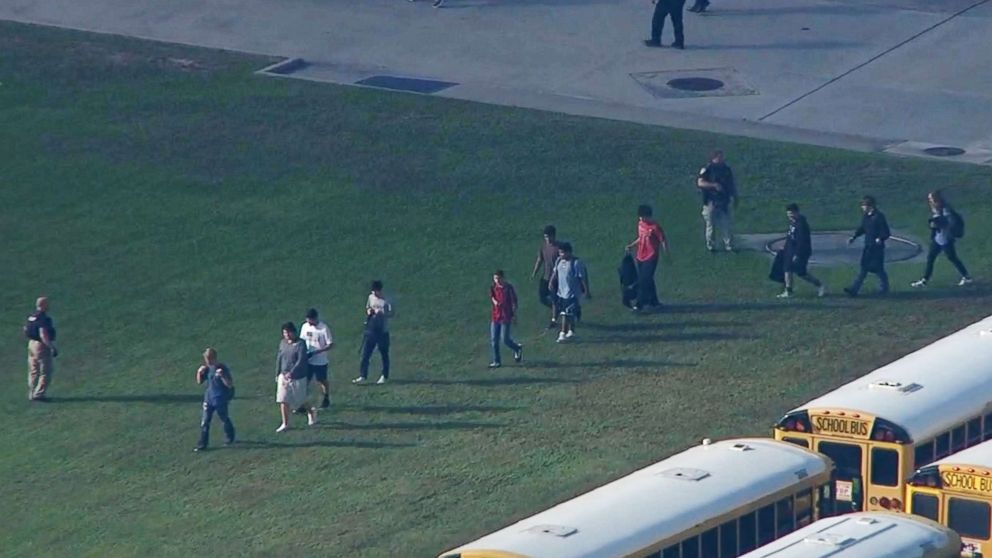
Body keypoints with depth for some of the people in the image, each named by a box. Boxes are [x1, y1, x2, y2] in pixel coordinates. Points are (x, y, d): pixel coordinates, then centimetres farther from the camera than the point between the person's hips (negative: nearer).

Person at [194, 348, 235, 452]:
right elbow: (199, 382, 10)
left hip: (221, 399, -4)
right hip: (209, 399, 4)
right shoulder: (207, 368, 1)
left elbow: (230, 384, -16)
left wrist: (222, 376, -32)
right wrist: (199, 372, -8)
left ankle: (230, 438, 39)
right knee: (205, 421, -2)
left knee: (225, 419, 15)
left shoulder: (222, 368, -15)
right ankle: (202, 444, 0)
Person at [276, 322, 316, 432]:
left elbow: (301, 361, -22)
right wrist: (277, 374, 13)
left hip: (297, 378, -5)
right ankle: (285, 424, 10)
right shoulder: (283, 343, 3)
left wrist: (291, 373, -29)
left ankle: (311, 411, 40)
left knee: (300, 400, 10)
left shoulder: (300, 344, -15)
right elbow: (279, 358, 13)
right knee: (283, 400, 0)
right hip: (284, 376, 5)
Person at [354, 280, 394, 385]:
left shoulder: (386, 300, -9)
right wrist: (368, 311, -4)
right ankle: (362, 376, 0)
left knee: (384, 354, 8)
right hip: (370, 330, 4)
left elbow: (391, 313, -13)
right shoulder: (371, 297, 6)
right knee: (365, 354, -1)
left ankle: (384, 376, 20)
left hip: (382, 331, -4)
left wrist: (380, 312, -28)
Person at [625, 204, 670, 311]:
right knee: (647, 280, 13)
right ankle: (653, 301, 23)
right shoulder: (640, 224, 6)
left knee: (644, 280, -10)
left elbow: (663, 241, -11)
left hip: (650, 258, -7)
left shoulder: (655, 227, -15)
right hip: (640, 257, 7)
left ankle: (640, 304, -7)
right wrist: (631, 245, 9)